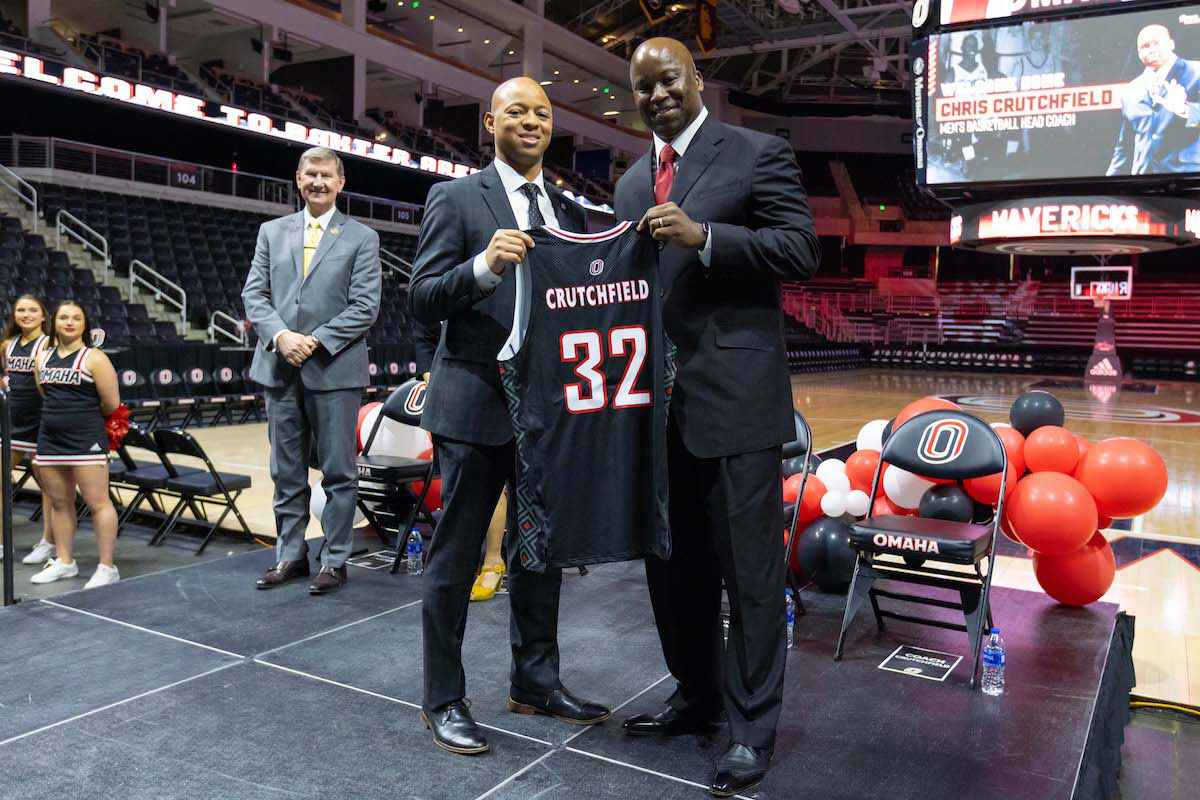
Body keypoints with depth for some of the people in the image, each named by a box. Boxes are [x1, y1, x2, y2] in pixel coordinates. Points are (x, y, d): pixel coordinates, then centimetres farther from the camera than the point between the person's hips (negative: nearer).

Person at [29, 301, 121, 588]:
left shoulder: (94, 359, -7)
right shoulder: (44, 358, 12)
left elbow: (111, 405, -6)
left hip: (86, 442, -7)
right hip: (50, 440, 7)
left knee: (98, 503, -6)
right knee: (59, 503, 14)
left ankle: (107, 568, -1)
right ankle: (64, 562, 26)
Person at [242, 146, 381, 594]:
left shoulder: (361, 238, 3)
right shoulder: (272, 233, 13)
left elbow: (365, 306, -5)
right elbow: (254, 293, 8)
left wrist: (316, 341, -13)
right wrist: (280, 335, -10)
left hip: (335, 370, -3)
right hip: (281, 369, 4)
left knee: (338, 473, 2)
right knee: (287, 473, 11)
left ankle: (334, 561, 12)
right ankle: (291, 555, 22)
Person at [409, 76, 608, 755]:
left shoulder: (568, 209, 13)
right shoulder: (456, 199, -3)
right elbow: (424, 300, -11)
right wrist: (486, 264, -27)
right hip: (477, 402, -6)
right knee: (457, 554, 4)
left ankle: (536, 682, 32)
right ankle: (443, 699, 20)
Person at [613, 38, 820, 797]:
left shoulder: (759, 154, -1)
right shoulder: (631, 182, 18)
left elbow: (802, 248, -11)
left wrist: (703, 236, -21)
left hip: (735, 398, -6)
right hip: (659, 403, 7)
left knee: (749, 569, 2)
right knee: (672, 562, 16)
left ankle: (752, 727, 17)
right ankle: (696, 694, 34)